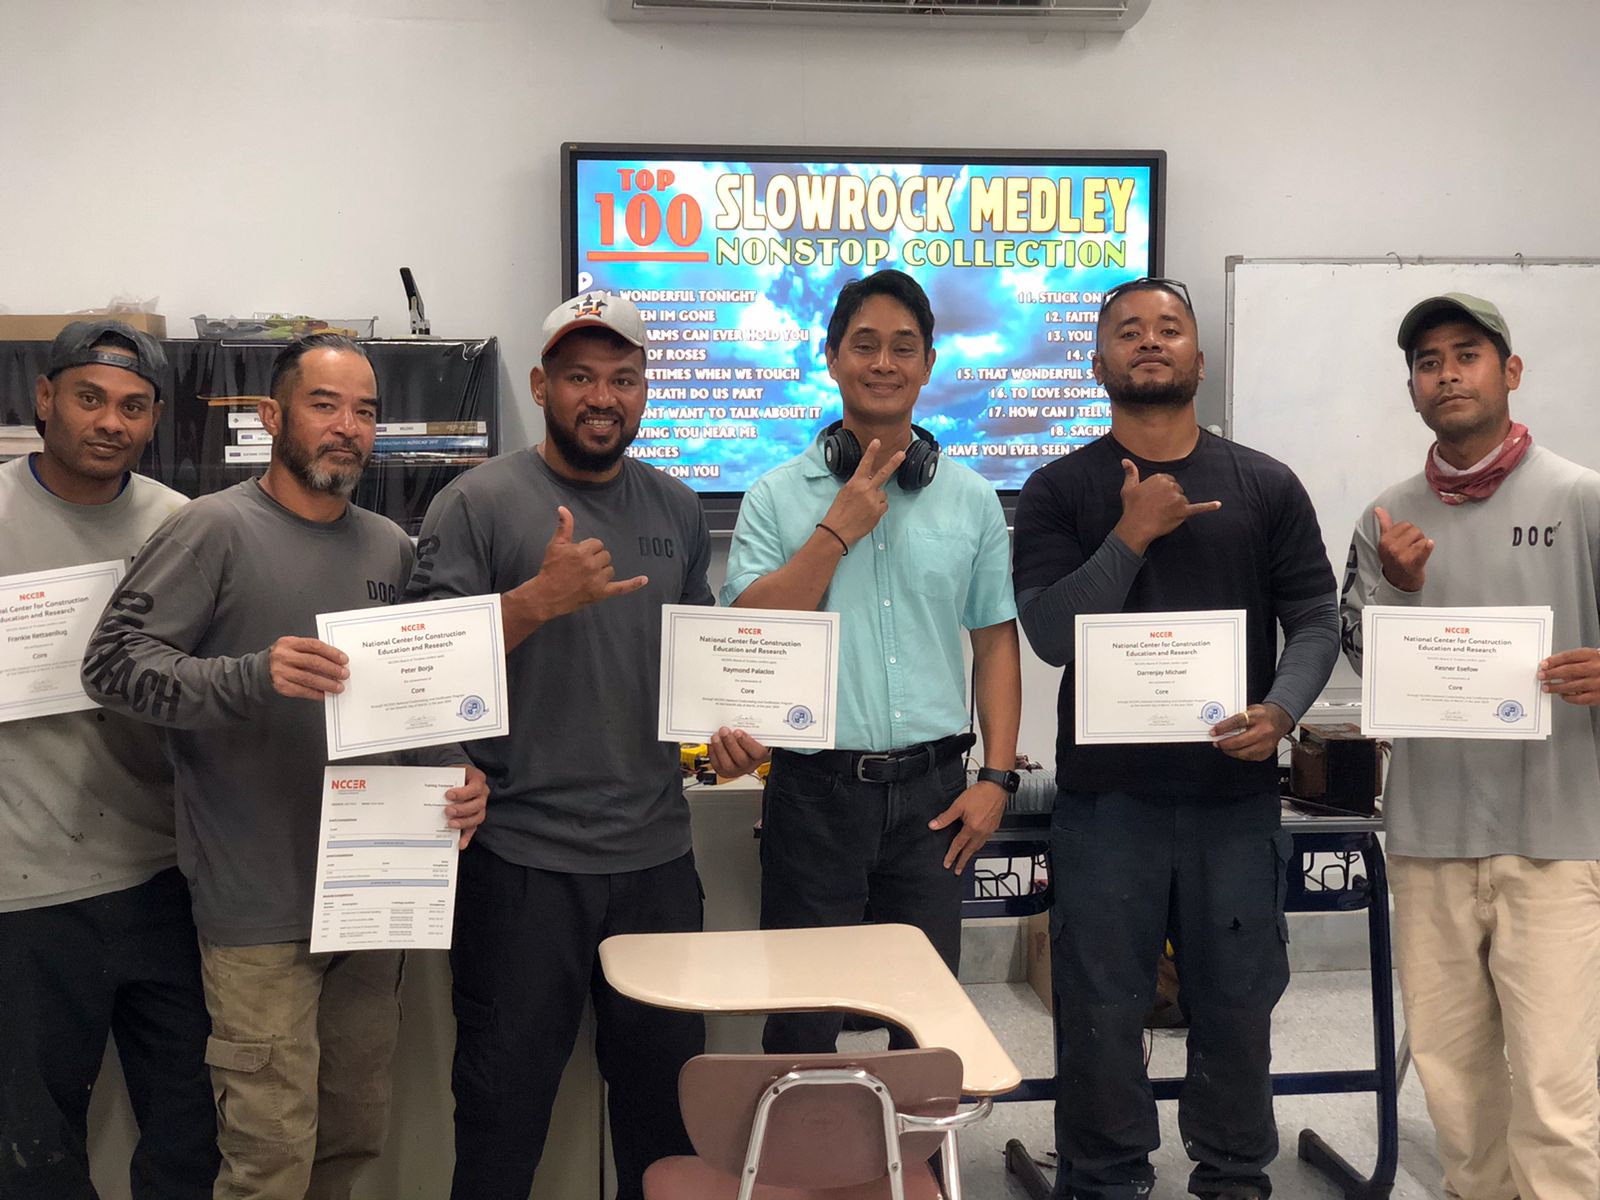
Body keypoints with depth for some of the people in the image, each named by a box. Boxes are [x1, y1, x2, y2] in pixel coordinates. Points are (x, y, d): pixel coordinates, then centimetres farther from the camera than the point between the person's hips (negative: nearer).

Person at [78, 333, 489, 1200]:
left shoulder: (390, 546, 10)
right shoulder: (216, 529, -7)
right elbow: (112, 663, -13)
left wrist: (454, 774, -3)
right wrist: (251, 677, -27)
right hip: (259, 908, -6)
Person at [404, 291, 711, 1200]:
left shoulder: (677, 510, 11)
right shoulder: (477, 505, -5)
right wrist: (540, 597, -22)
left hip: (658, 852, 5)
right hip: (524, 858, -4)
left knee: (667, 1095, 17)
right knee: (504, 1100, 8)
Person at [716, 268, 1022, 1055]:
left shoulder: (971, 500, 7)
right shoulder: (778, 496, 1)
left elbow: (996, 641, 8)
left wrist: (996, 777, 0)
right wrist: (838, 531, -13)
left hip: (931, 791, 2)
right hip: (815, 788, -2)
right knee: (801, 1023, 8)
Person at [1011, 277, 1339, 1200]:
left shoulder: (1267, 487, 7)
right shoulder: (1061, 491, 2)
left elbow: (1317, 620, 5)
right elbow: (1051, 634, -7)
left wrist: (1282, 710, -12)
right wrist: (1134, 534, -14)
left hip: (1238, 789, 1)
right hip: (1108, 792, -1)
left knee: (1237, 1000, 11)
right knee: (1103, 1009, 7)